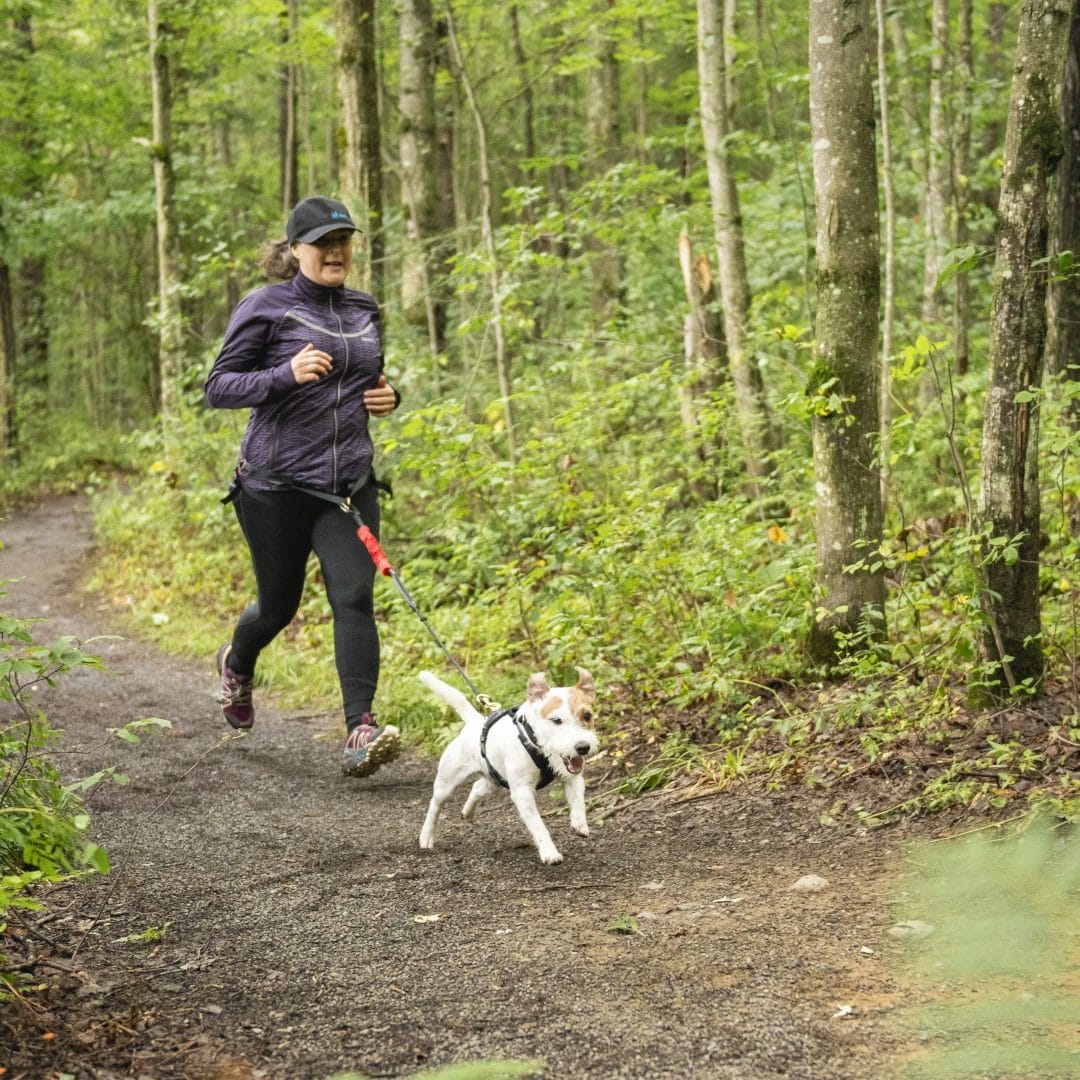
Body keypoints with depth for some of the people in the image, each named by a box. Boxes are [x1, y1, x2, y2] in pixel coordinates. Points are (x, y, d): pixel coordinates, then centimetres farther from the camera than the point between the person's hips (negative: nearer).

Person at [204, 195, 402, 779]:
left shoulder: (365, 311, 11)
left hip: (349, 483, 3)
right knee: (279, 604, 11)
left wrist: (388, 397, 4)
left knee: (354, 597, -13)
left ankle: (361, 731, -17)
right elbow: (217, 387, -8)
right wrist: (286, 374, -23)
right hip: (277, 484, -3)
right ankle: (237, 664, 46)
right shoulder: (266, 308, -6)